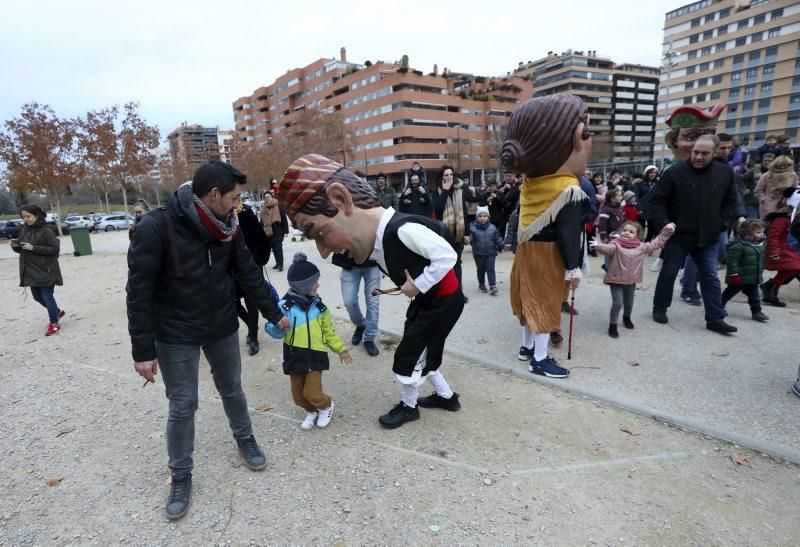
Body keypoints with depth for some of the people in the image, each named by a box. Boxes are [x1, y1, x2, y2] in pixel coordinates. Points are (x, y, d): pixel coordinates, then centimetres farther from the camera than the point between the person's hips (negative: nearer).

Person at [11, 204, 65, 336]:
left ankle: (54, 323, 10)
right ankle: (57, 312, 37)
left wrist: (33, 248, -22)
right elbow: (21, 249, 16)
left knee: (47, 296, -3)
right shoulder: (24, 230, 8)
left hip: (46, 271, -7)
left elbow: (55, 249, -18)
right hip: (31, 271, 7)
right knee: (37, 296, 15)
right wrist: (15, 246, -6)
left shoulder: (46, 231, -12)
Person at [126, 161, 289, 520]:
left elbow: (248, 274, 2)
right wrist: (143, 350, -14)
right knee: (182, 406, 8)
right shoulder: (155, 228, -21)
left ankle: (244, 438, 44)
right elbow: (139, 292, -17)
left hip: (223, 328, 4)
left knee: (232, 390, 18)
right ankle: (181, 475, 31)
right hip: (175, 335, -4)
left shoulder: (227, 226, -7)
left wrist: (274, 314, 8)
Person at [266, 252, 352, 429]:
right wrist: (277, 325, -32)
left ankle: (326, 406, 25)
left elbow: (328, 331, 10)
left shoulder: (318, 305, 0)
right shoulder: (285, 305, -10)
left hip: (316, 356, 0)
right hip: (294, 356, 0)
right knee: (298, 396, 11)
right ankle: (312, 411, 41)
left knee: (312, 393, -7)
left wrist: (341, 349, 10)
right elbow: (276, 333, -10)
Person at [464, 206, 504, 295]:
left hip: (491, 253, 0)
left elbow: (498, 238, 7)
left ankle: (493, 286, -1)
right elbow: (470, 237, -14)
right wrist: (468, 239, -36)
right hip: (478, 253, 0)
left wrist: (502, 245, 1)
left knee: (490, 269, -2)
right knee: (481, 269, 12)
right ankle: (481, 284, 29)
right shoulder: (473, 228, -8)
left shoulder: (492, 228, 0)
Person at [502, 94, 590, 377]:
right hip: (549, 254, -7)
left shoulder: (531, 183, 1)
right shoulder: (569, 190, -22)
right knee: (546, 304, 4)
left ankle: (527, 345, 32)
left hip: (528, 249, 8)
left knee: (532, 299, 18)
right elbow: (568, 233, -21)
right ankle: (539, 359, 15)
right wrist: (573, 268, -14)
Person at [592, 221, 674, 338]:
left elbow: (655, 243, 17)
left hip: (631, 281, 5)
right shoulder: (616, 244, -12)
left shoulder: (641, 247, 4)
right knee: (618, 303, -9)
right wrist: (599, 246, -55)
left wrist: (666, 232, 17)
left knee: (629, 303, 21)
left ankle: (627, 318, 49)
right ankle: (612, 325, 4)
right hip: (616, 280, -5)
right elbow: (608, 248, -33)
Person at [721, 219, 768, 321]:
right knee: (729, 293, 8)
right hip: (739, 278, -7)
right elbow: (732, 262, -24)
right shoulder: (738, 245, -22)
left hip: (753, 278, 7)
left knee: (754, 296, 9)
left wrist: (759, 276, 21)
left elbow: (760, 261, 20)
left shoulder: (759, 245, 8)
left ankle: (756, 312, 16)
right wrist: (734, 275, -25)